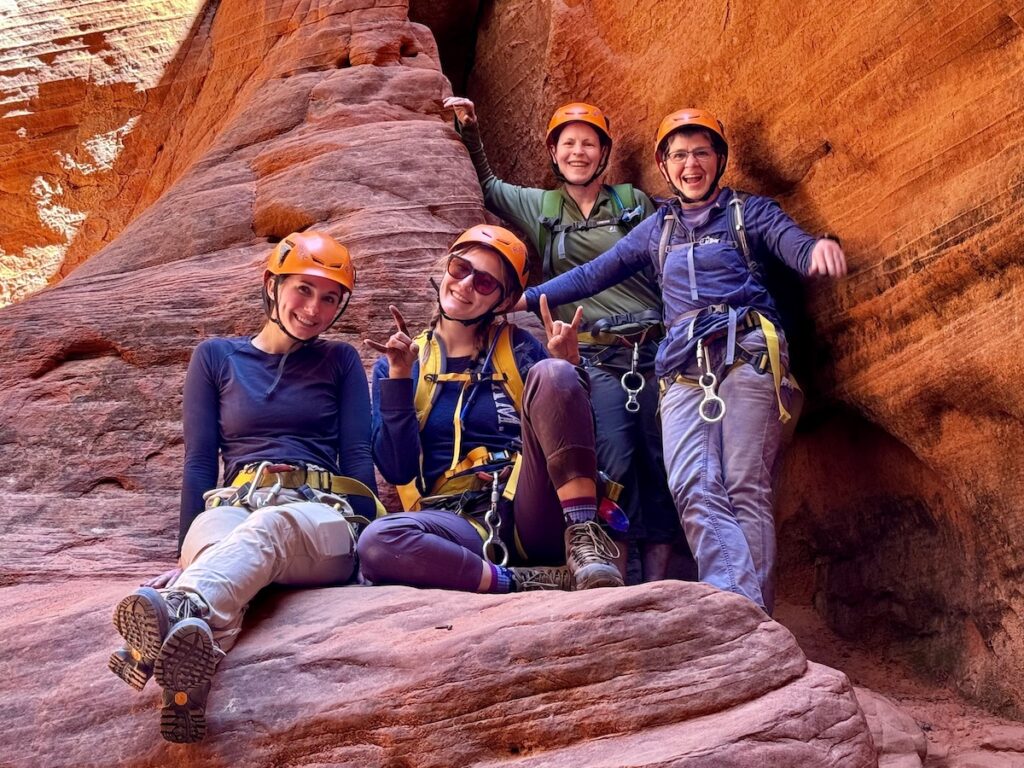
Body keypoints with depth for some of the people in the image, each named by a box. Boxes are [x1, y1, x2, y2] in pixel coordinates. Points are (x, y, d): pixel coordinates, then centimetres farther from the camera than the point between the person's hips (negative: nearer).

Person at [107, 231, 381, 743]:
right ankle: (188, 646, -74)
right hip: (232, 506, 1)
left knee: (270, 526, -40)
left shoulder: (340, 362, 20)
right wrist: (187, 554, 3)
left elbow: (357, 456, 13)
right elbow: (199, 461, 13)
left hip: (321, 516, 0)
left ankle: (175, 610, -72)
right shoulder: (216, 358, 19)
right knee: (219, 548, -40)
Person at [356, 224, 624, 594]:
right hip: (460, 523, 0)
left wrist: (569, 368, -8)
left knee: (551, 373, -21)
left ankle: (583, 538, -27)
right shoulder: (400, 362, 14)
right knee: (377, 542, -35)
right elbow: (398, 469, 2)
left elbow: (572, 436, 6)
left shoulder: (518, 347, 13)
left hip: (533, 514, 1)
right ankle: (531, 582, -28)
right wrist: (399, 378, -4)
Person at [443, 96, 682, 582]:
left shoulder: (634, 202, 14)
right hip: (597, 359, -1)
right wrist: (469, 129, 18)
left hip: (654, 351, 1)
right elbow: (487, 186, 30)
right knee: (614, 467, -14)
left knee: (658, 469, -3)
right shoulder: (539, 207, 16)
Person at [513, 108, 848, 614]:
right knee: (694, 492, -20)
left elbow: (796, 246, 1)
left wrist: (821, 247, -24)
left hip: (746, 355, -3)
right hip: (684, 369, 3)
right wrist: (524, 298, 29)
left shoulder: (749, 212, 18)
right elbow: (593, 274, 33)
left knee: (745, 490, -15)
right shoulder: (656, 230, 29)